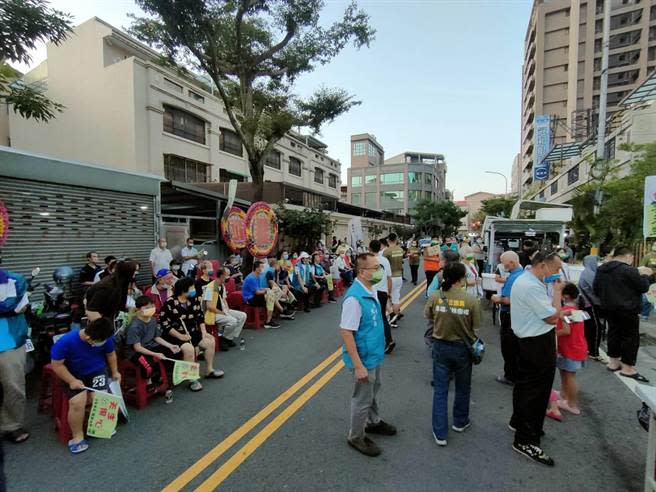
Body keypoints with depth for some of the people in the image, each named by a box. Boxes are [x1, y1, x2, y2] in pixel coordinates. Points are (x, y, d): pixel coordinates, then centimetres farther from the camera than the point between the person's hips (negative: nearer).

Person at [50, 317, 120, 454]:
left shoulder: (105, 339, -18)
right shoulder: (66, 341, -26)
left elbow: (110, 354, 4)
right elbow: (57, 365, -13)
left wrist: (115, 372, 12)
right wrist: (71, 381, -22)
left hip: (97, 371, 1)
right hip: (75, 376, -1)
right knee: (77, 402, -25)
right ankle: (78, 436, -2)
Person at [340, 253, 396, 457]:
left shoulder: (371, 290, -2)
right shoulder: (355, 297, -30)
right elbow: (346, 332, -28)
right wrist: (358, 365, -25)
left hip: (374, 355, 8)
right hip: (364, 358, -8)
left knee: (373, 392, 27)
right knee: (362, 399, 12)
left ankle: (373, 422, 51)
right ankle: (356, 437, 34)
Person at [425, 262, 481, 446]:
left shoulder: (435, 296, -13)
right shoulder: (471, 300, -19)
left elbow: (428, 317, 1)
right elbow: (475, 328, -11)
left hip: (440, 346, 1)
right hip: (462, 348, -1)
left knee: (440, 389, 12)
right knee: (463, 388, 24)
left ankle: (440, 433, 19)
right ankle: (460, 422, 44)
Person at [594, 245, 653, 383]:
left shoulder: (601, 270, 7)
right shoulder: (628, 270, -18)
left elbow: (596, 289, 13)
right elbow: (644, 287, -10)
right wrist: (644, 275, 7)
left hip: (609, 308, 7)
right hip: (627, 309, -7)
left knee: (614, 333, 16)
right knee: (631, 336, 2)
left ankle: (614, 362, 23)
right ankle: (627, 368, 8)